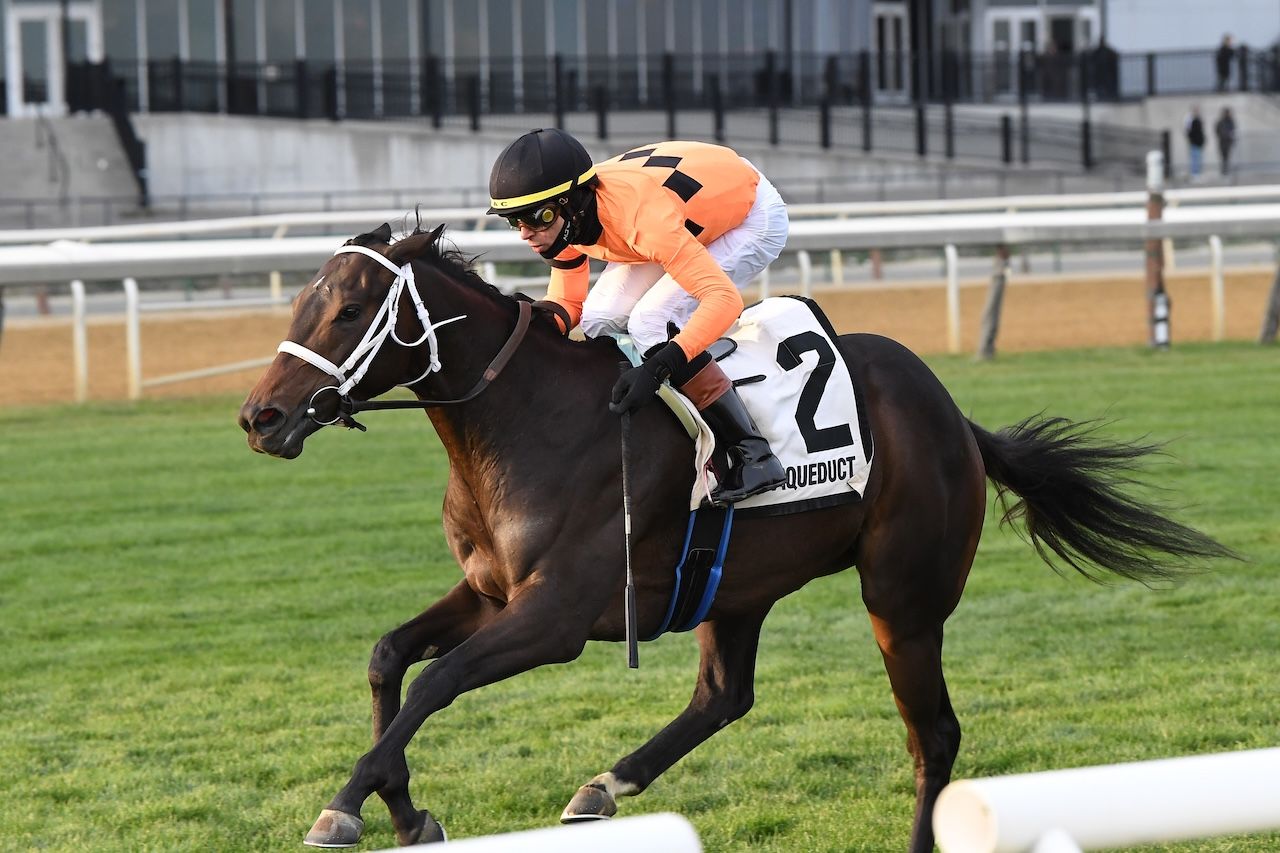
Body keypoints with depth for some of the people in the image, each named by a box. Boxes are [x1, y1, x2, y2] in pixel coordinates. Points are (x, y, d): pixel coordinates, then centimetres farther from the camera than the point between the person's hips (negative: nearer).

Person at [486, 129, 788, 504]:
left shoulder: (639, 218, -40)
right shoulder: (564, 215, -17)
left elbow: (724, 298, -44)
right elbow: (567, 302, -2)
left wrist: (659, 367, -53)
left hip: (756, 216, -8)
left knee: (650, 322, -23)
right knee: (600, 320, -8)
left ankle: (754, 456, -19)